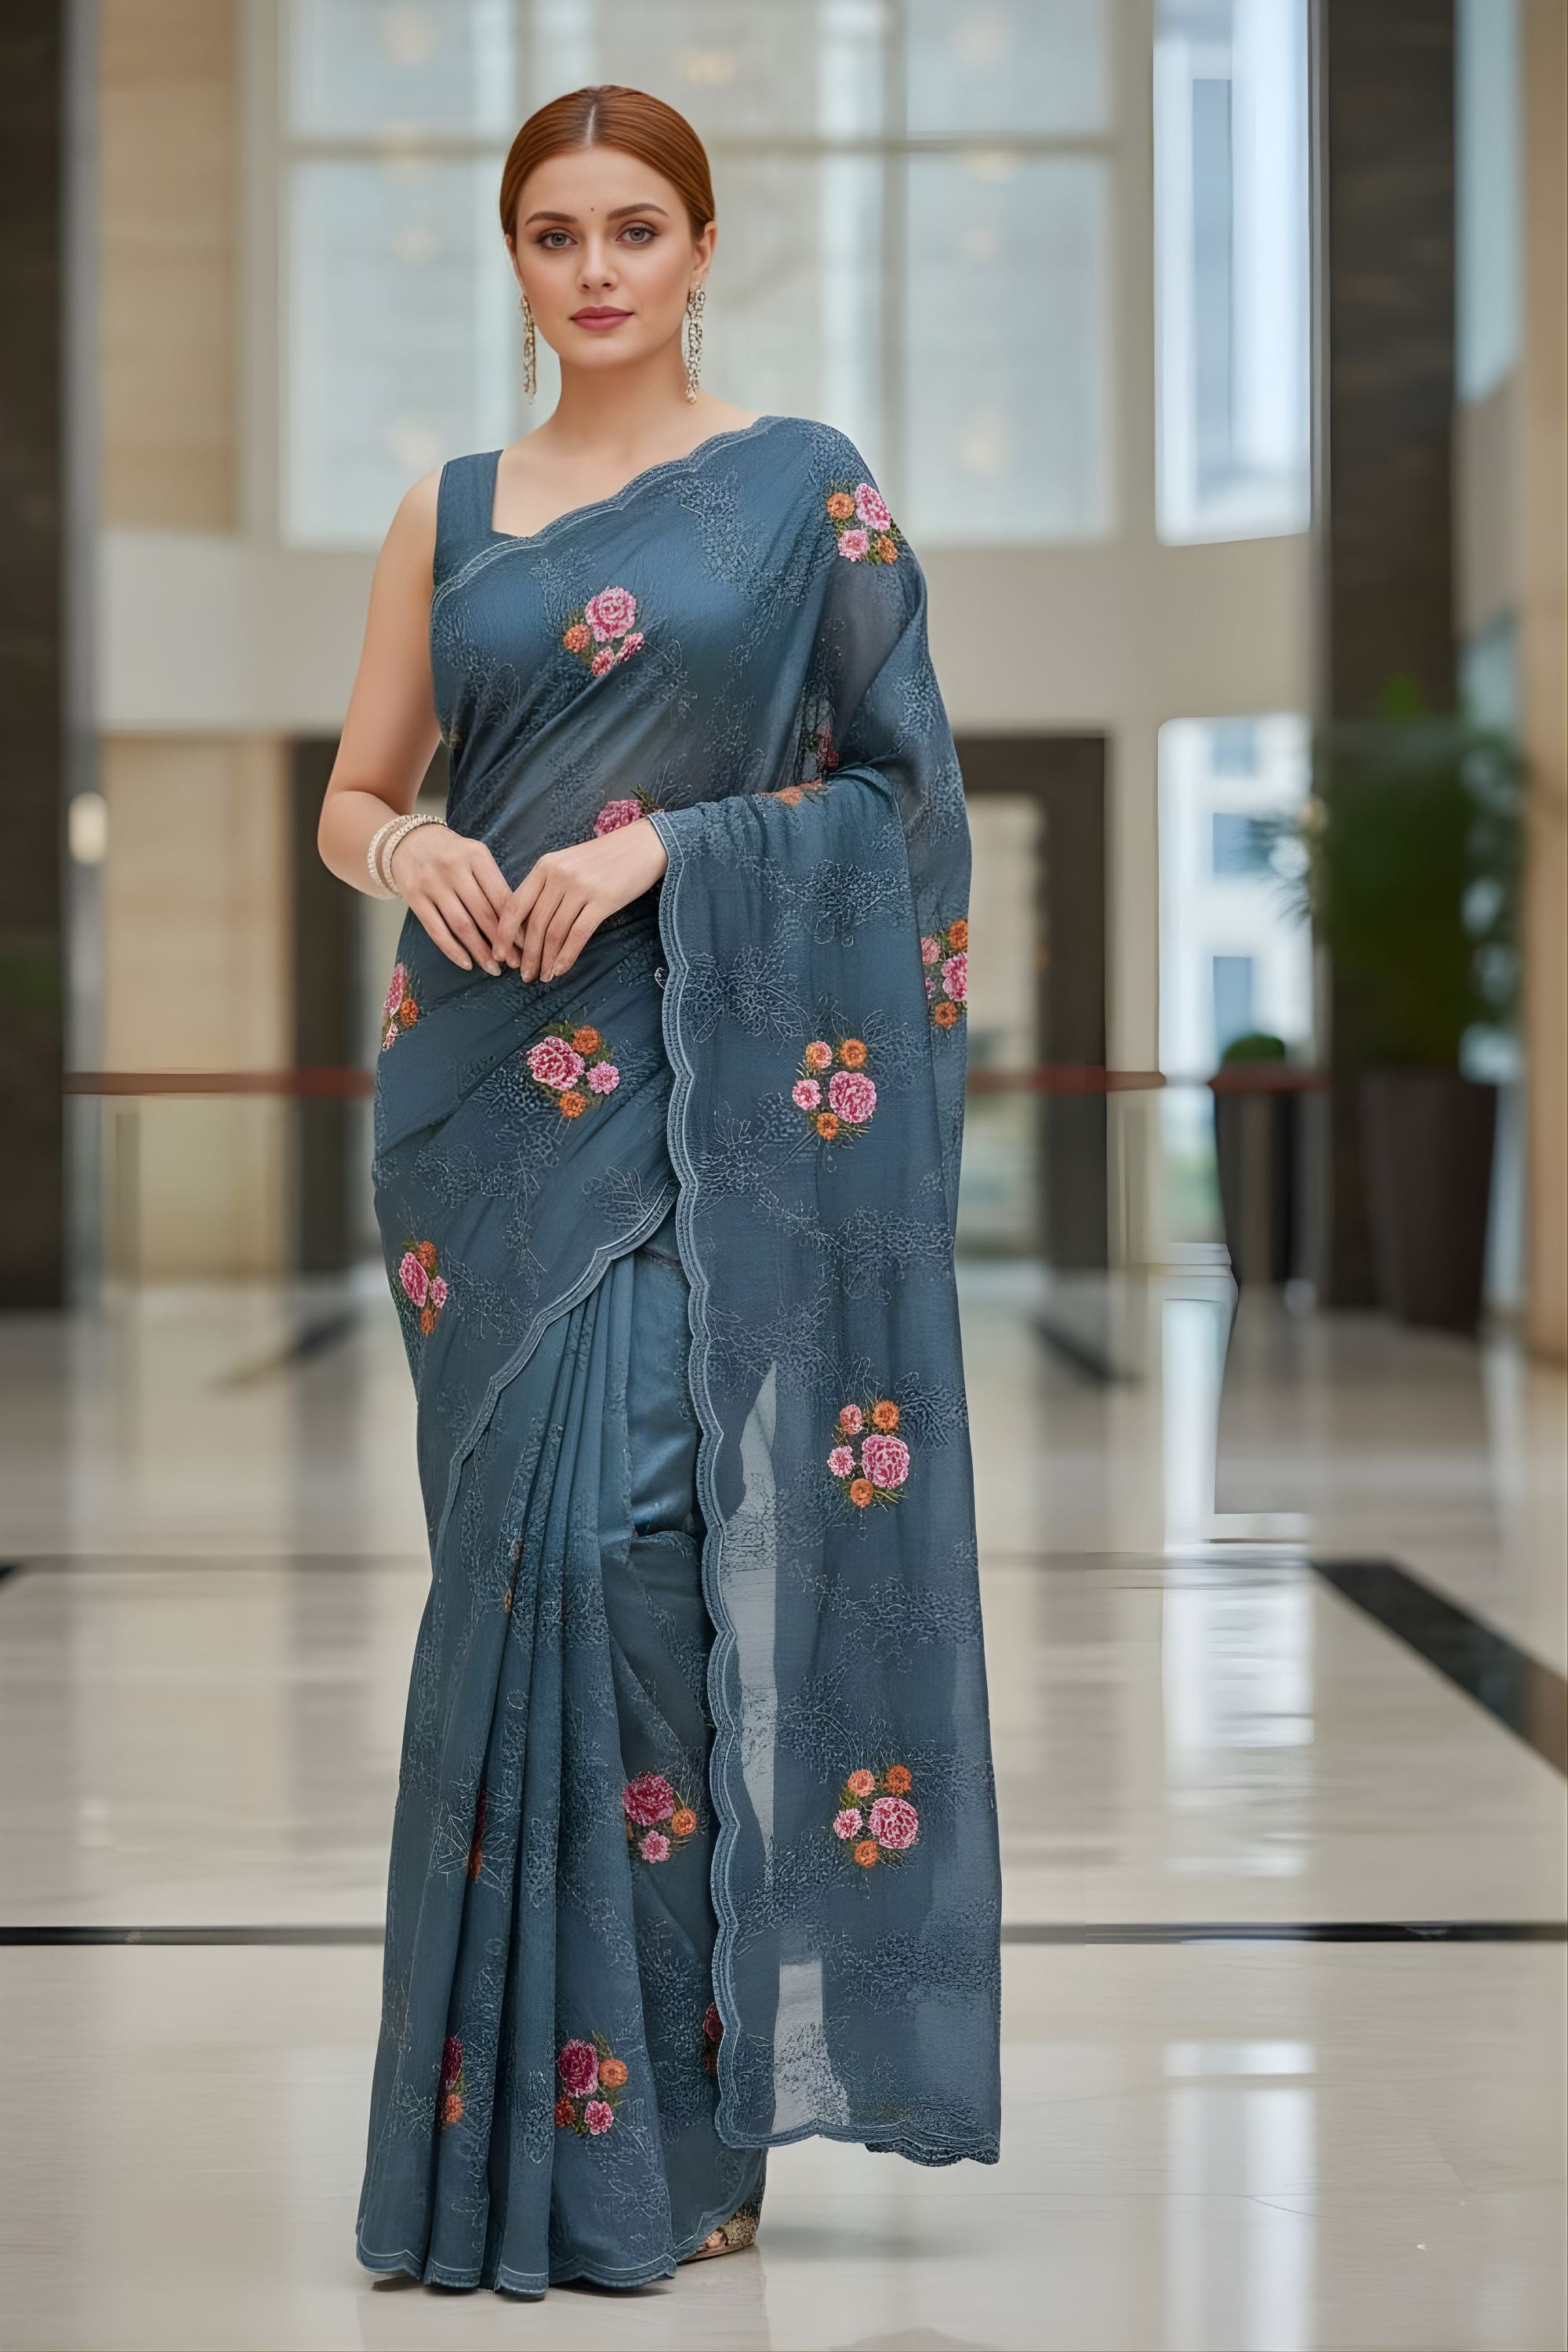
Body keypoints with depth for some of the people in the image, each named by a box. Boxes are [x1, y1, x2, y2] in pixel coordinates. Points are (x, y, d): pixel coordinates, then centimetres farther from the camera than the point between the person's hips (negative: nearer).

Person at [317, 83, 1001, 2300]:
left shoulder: (807, 488, 3)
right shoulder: (449, 511, 14)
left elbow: (900, 784, -1)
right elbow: (351, 796, 16)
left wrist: (665, 846, -13)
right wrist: (413, 850, -7)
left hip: (716, 1089, -4)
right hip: (494, 1085, 4)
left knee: (633, 1539, -14)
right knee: (524, 1551, 5)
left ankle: (664, 2114, -5)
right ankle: (515, 2110, 14)